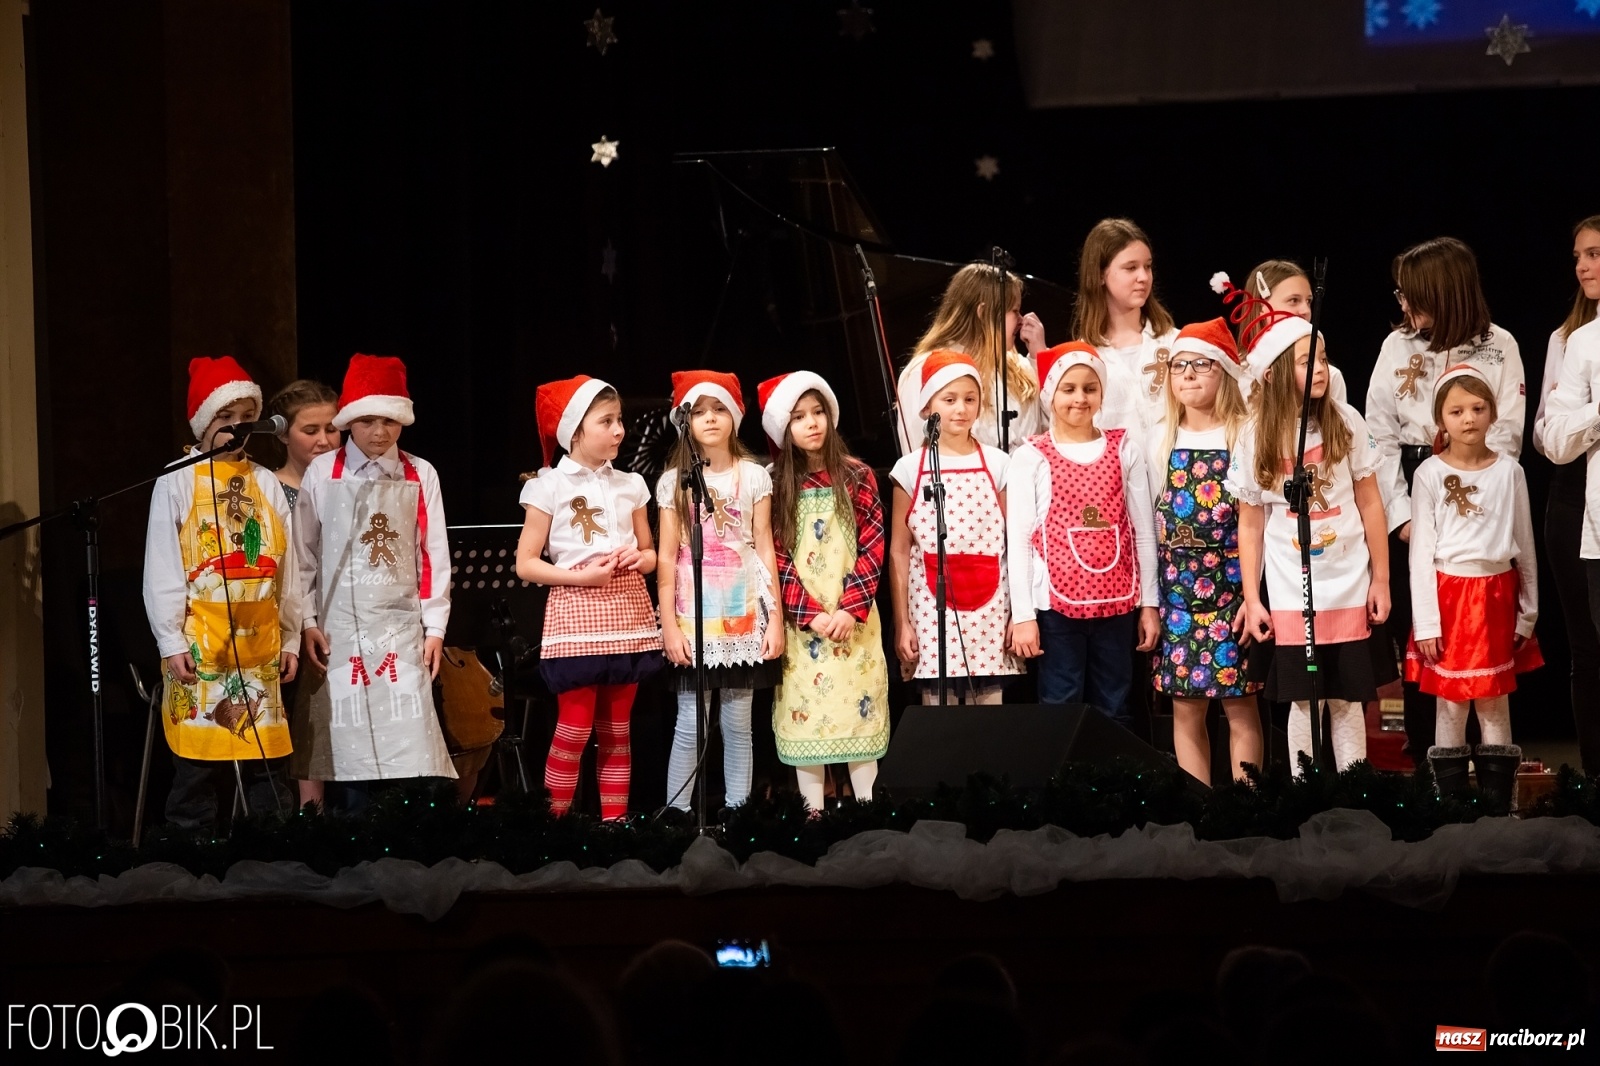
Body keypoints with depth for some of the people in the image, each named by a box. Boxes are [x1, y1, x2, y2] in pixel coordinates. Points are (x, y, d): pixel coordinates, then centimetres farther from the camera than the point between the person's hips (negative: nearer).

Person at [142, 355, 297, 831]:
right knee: (196, 762, -2)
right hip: (200, 643, -4)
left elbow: (286, 568, 12)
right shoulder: (178, 482, 0)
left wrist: (291, 638, 9)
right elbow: (162, 570, -3)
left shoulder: (266, 484, 12)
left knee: (268, 762, 3)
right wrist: (171, 642, -9)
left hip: (258, 643, 4)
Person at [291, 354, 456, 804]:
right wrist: (307, 621, -2)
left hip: (400, 625, 1)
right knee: (349, 743, -1)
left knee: (408, 744, -7)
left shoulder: (420, 476, 4)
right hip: (340, 625, -1)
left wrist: (435, 626, 1)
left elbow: (434, 554, 5)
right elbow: (304, 553, 3)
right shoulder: (321, 473, 1)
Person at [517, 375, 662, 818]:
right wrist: (581, 576, -16)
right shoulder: (549, 486, -3)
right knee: (575, 727, -7)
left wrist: (639, 557, -5)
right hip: (576, 614, -4)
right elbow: (526, 563, -4)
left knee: (617, 730, 7)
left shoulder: (630, 485, 10)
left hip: (627, 615, 5)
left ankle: (615, 824, 11)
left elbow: (651, 555, 18)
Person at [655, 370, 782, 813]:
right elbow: (666, 557, 1)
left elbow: (765, 550, 5)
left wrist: (775, 618, 0)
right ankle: (676, 814, 1)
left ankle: (737, 812, 8)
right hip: (694, 614, -1)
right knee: (690, 723, -4)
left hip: (743, 614, 1)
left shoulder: (754, 477, 5)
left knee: (738, 723, 3)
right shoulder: (674, 482, 3)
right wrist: (669, 624, -7)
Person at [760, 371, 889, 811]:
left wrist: (851, 609, -13)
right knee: (806, 715, 0)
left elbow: (874, 545, -3)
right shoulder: (775, 485, 1)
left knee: (859, 710, 1)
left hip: (854, 618, 0)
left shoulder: (857, 476, 1)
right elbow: (776, 558, -3)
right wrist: (812, 613, -13)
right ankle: (813, 816, 4)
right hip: (800, 622, 0)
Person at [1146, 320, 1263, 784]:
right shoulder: (1162, 440, 8)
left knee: (1240, 707, -1)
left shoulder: (1245, 435, -3)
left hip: (1233, 584, -4)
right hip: (1178, 588, 4)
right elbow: (1151, 523, 10)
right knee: (1186, 708, 5)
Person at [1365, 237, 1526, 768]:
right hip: (1410, 497, 2)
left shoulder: (1498, 347, 0)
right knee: (1414, 627, 1)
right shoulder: (1398, 346, 6)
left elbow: (1507, 433, -2)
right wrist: (1401, 512, -5)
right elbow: (1380, 434, 4)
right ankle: (1422, 754, 8)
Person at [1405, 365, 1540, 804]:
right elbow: (1421, 551, -2)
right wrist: (1425, 620, -6)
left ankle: (1498, 807, 8)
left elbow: (1525, 546, 8)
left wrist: (1528, 612, 8)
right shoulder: (1429, 475, -2)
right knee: (1451, 705, 1)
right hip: (1449, 595, -1)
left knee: (1494, 705, 4)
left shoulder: (1509, 472, 3)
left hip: (1496, 597, 2)